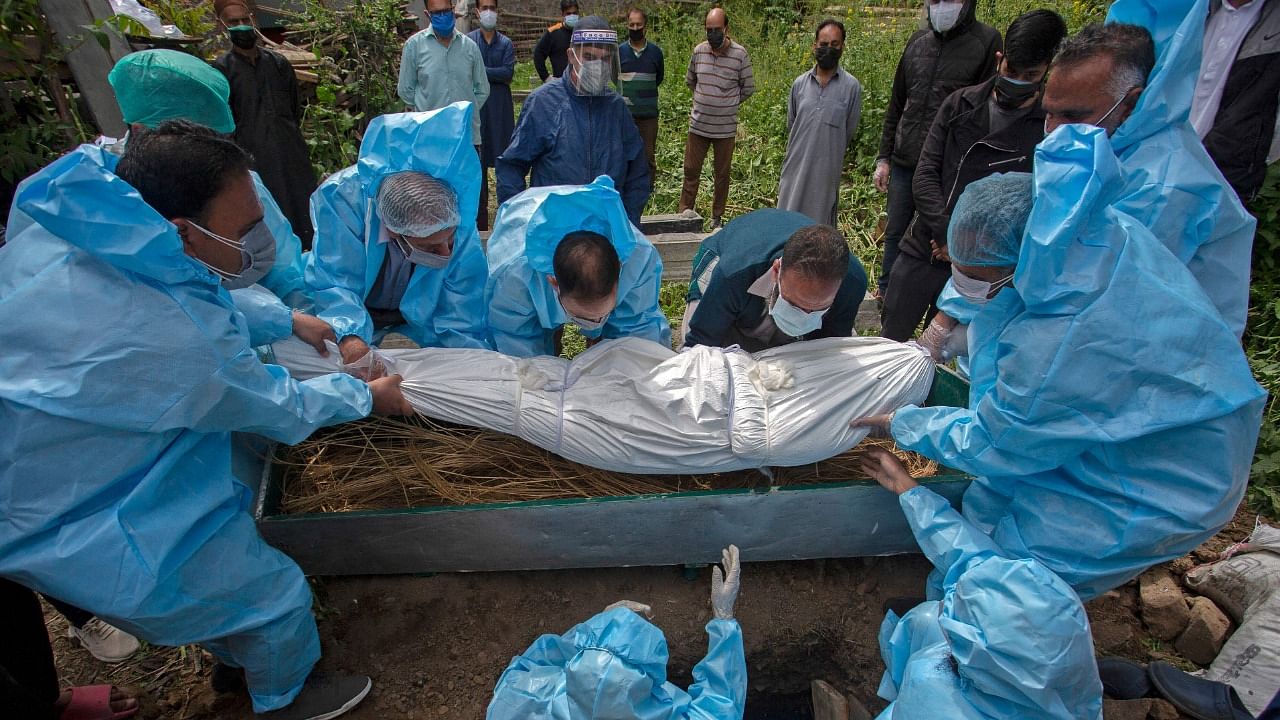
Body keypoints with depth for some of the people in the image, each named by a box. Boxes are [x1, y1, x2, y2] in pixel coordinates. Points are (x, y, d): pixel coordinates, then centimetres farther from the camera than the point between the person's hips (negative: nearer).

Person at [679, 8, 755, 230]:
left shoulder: (740, 54, -8)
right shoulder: (699, 51, 0)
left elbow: (748, 88, 3)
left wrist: (728, 104, 7)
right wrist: (705, 100, 14)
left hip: (726, 127, -2)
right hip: (698, 124, 2)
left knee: (722, 174, 8)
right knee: (691, 170, 6)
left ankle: (717, 217, 21)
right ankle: (685, 212, 17)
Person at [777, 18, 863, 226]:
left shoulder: (851, 86, -3)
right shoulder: (799, 83, 6)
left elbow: (849, 132, 5)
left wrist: (828, 154, 12)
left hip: (826, 170, -3)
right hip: (795, 167, 3)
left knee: (819, 225, 4)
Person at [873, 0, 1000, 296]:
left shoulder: (987, 41, -3)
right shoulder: (918, 41, 10)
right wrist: (883, 158, 12)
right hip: (904, 162, 4)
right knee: (894, 233, 11)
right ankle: (886, 295, 27)